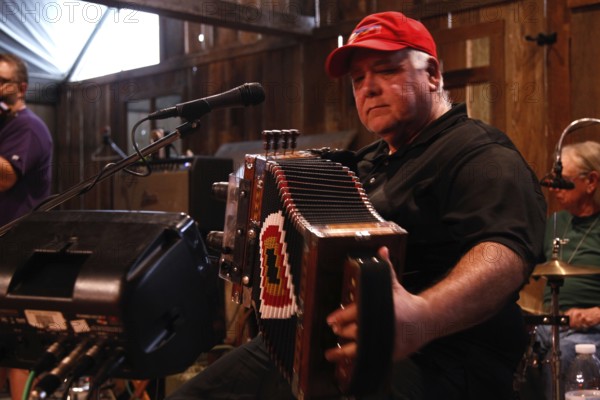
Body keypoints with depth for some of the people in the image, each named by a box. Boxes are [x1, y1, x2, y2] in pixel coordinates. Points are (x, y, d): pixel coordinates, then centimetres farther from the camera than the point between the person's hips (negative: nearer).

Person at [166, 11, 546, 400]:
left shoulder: (480, 155, -8)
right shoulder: (370, 161, 22)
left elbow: (506, 254, -27)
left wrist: (423, 318, -46)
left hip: (431, 360, -9)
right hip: (325, 342, 9)